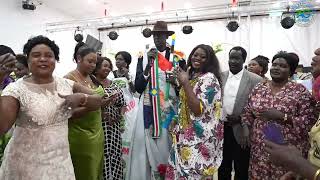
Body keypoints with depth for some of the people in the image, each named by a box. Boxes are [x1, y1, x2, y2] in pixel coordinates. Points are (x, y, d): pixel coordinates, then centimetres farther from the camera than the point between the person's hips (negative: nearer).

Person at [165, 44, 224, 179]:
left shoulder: (209, 78, -15)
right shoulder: (192, 76, 10)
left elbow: (198, 110, -25)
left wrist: (185, 83, -25)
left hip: (199, 137, -8)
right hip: (187, 134, 8)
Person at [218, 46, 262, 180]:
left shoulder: (255, 80, -7)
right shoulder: (220, 77, 4)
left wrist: (241, 118, -16)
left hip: (241, 132, -3)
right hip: (221, 129, 3)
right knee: (222, 169, 18)